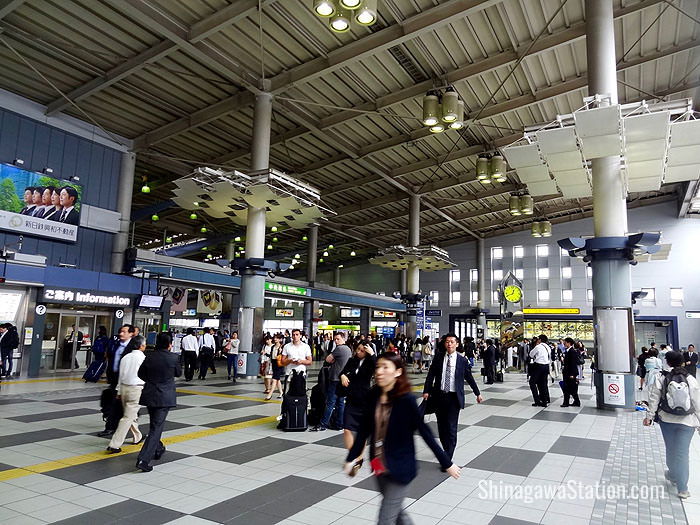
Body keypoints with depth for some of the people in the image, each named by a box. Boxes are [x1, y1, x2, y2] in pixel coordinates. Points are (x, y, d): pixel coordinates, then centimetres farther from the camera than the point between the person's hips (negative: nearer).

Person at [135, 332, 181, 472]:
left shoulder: (149, 356, -3)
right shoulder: (173, 358, -13)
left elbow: (141, 374, 7)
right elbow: (178, 373, 2)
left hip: (149, 394, 5)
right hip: (165, 397, -5)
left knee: (154, 424, 23)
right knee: (156, 427, -2)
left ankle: (158, 449, 40)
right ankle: (144, 459, -10)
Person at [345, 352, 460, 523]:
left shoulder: (406, 399, -19)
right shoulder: (374, 396, -4)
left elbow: (424, 432, -13)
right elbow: (364, 429, 2)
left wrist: (447, 463, -8)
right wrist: (351, 458, 2)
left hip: (400, 468, -6)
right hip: (380, 467, 6)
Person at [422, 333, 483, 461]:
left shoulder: (462, 360, -2)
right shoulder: (438, 357, 2)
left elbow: (469, 378, 7)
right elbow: (431, 374, 2)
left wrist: (477, 394, 12)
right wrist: (426, 391, -6)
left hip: (454, 397, -2)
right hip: (439, 395, 2)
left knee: (451, 428, -6)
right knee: (441, 426, 13)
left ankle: (447, 458, 2)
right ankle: (446, 449, 34)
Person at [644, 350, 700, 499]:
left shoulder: (660, 377, -7)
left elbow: (654, 399, -5)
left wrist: (649, 416, 5)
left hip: (666, 419, 0)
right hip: (687, 421, 0)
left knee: (671, 449, 17)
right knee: (682, 453, 4)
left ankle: (673, 474, 36)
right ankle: (682, 488, 7)